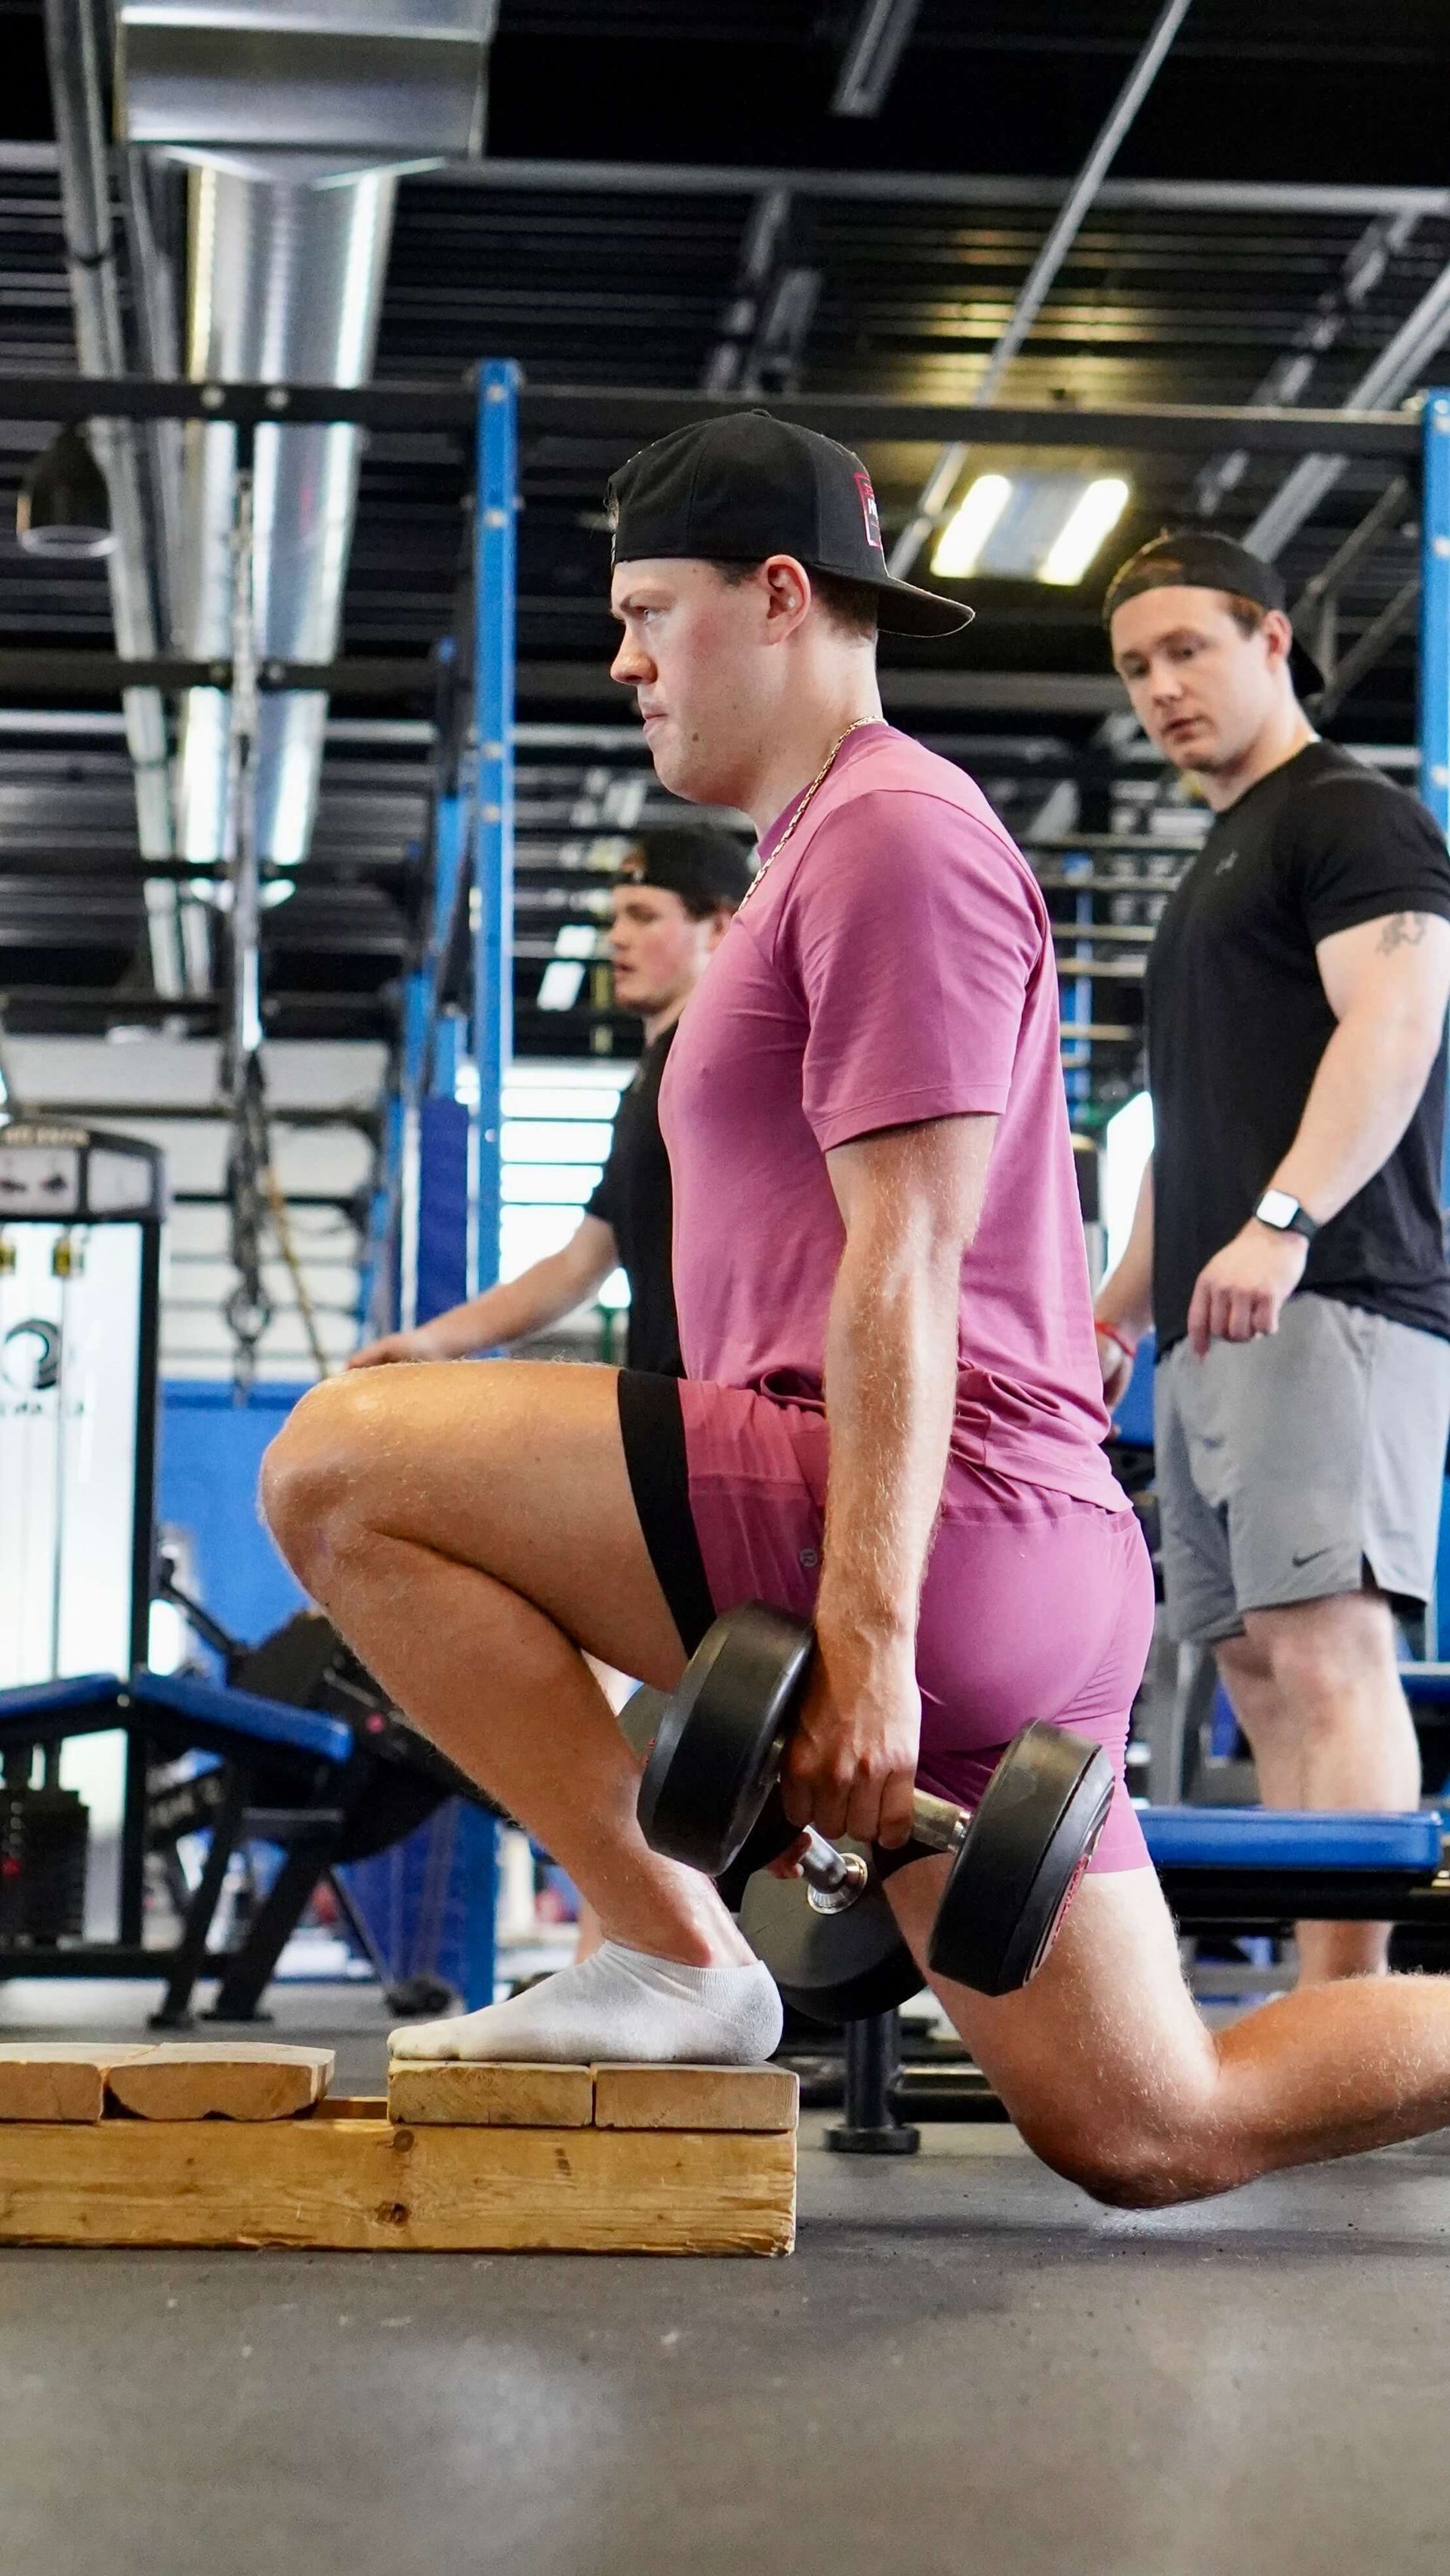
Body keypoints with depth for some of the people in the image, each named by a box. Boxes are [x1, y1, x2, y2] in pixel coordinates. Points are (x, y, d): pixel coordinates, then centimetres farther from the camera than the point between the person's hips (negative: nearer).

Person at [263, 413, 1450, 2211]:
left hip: (926, 1525, -11)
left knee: (332, 1466, -13)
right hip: (1018, 1586, 11)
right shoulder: (826, 857, 27)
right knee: (1150, 2135, 10)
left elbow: (907, 1272, -16)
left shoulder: (892, 835, -4)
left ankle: (671, 1958, -12)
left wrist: (864, 1628, -23)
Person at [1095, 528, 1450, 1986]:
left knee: (1325, 1647, -19)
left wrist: (1281, 1222, -28)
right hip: (1218, 1331, 10)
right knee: (1258, 1670, 5)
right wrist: (1120, 1305, 27)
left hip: (1329, 1306, -10)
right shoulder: (1216, 869, 28)